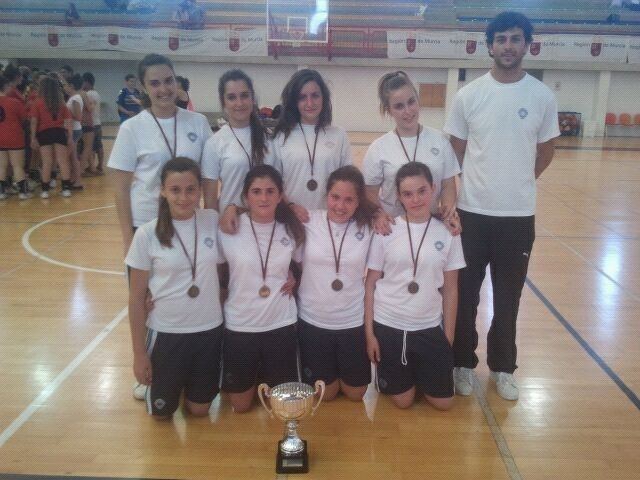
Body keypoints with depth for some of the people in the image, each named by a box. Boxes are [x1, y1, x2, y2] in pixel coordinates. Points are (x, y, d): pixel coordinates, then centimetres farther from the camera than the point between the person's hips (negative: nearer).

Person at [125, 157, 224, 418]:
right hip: (166, 332, -1)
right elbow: (136, 298, -6)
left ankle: (189, 383, 47)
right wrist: (139, 352, -5)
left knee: (199, 409, 16)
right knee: (161, 411, 15)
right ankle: (166, 382, 46)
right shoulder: (147, 234, -14)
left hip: (209, 329, 2)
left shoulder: (214, 221, -9)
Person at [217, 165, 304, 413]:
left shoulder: (292, 230, -3)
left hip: (281, 325, 2)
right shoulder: (229, 230, -11)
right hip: (239, 326, -1)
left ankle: (265, 377, 43)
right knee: (241, 406, 11)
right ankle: (253, 379, 42)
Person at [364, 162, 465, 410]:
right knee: (402, 401, 7)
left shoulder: (447, 233, -4)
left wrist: (449, 337, 1)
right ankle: (398, 376, 39)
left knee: (443, 402, 7)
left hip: (430, 328, 1)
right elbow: (371, 283, -3)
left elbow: (450, 289, 1)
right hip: (388, 326, -1)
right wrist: (369, 333, -5)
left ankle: (419, 375, 37)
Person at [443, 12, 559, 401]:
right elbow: (456, 151, 5)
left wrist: (518, 182, 11)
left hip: (519, 214, 0)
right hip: (472, 211, 0)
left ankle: (503, 367, 30)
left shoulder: (542, 97, -2)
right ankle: (464, 363, 28)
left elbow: (546, 151, 10)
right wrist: (482, 180, 5)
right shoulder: (469, 95, -3)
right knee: (465, 294, 9)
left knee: (508, 298, 12)